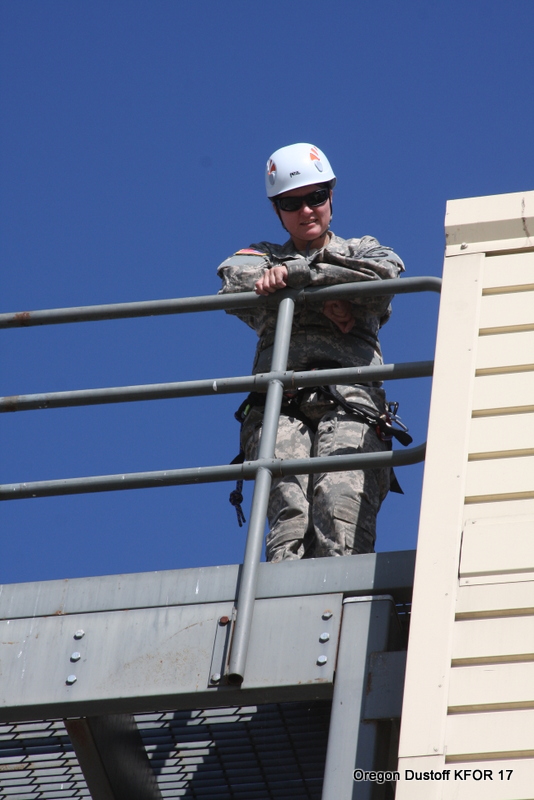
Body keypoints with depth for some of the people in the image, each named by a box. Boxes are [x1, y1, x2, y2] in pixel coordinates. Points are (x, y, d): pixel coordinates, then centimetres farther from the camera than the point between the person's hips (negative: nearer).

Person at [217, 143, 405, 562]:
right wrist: (322, 303, -3)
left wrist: (294, 273, -1)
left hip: (350, 404, -1)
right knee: (289, 509, -28)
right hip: (279, 404, 1)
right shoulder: (264, 258, 32)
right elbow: (234, 277, 7)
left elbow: (386, 271, 4)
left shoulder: (360, 251, 30)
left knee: (342, 505, -27)